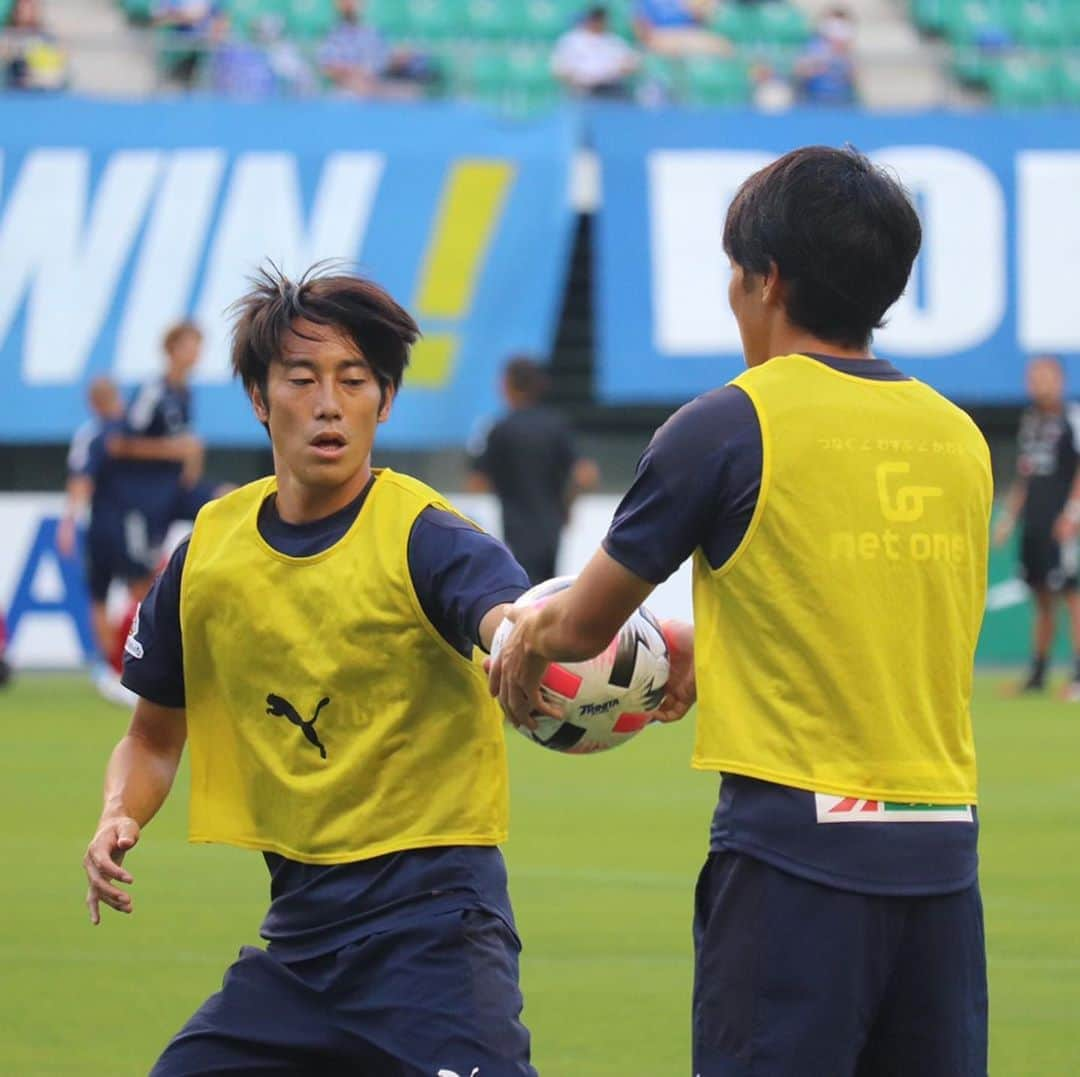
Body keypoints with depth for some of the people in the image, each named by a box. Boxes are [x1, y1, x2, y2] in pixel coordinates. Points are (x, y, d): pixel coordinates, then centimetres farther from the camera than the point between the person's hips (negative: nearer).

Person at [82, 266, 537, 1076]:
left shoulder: (426, 538, -11)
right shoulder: (208, 552, 5)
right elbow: (155, 736, 19)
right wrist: (121, 817, -3)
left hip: (429, 917, -6)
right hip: (296, 926, 6)